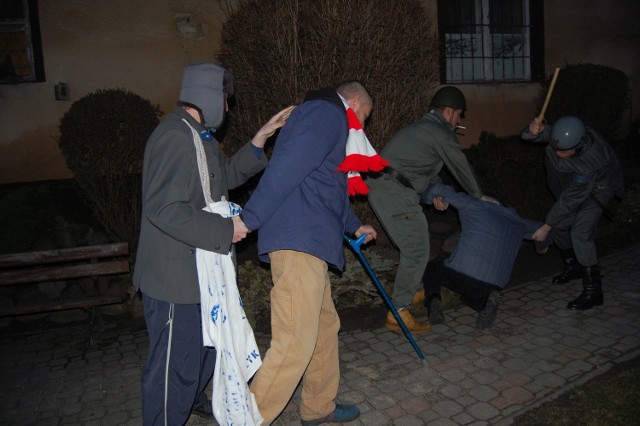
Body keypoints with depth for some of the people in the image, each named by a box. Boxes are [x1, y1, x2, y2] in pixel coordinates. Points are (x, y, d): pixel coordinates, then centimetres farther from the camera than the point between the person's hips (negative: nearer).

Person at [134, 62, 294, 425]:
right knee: (175, 361, 2)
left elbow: (229, 174, 21)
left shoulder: (199, 136, 13)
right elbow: (164, 209, -30)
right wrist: (226, 230, -23)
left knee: (209, 342, 26)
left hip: (200, 270, 11)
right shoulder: (174, 137, -22)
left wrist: (263, 136, 14)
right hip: (175, 276, -11)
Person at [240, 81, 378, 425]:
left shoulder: (323, 116, 30)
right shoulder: (328, 113, -4)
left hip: (309, 241, 11)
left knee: (325, 326, 18)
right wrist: (248, 220, -24)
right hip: (299, 242, -11)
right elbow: (286, 167, -19)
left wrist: (354, 226, 49)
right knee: (295, 342, -9)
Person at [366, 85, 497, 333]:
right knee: (416, 250, -5)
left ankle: (415, 290, 37)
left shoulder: (422, 127, 25)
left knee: (413, 245, 23)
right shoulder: (440, 132, -4)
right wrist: (479, 196, 20)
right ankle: (398, 312, -1)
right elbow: (460, 166, 6)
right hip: (395, 192, -10)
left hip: (378, 188, 10)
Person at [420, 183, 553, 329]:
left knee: (431, 268, 27)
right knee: (473, 295, 36)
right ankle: (487, 300, 0)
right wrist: (542, 244, 64)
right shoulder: (516, 221, 25)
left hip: (459, 270, -3)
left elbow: (438, 189, 10)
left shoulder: (471, 204, 13)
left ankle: (433, 299, -4)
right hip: (494, 283, 3)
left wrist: (428, 198, 33)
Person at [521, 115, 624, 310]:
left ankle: (592, 291, -14)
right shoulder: (562, 133, -28)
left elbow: (568, 200, -34)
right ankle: (573, 267, 33)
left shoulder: (590, 163, -42)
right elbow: (528, 136, -17)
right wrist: (533, 131, -43)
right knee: (559, 225, 10)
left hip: (597, 187, -7)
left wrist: (546, 227, -25)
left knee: (580, 232, -20)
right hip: (572, 184, 7)